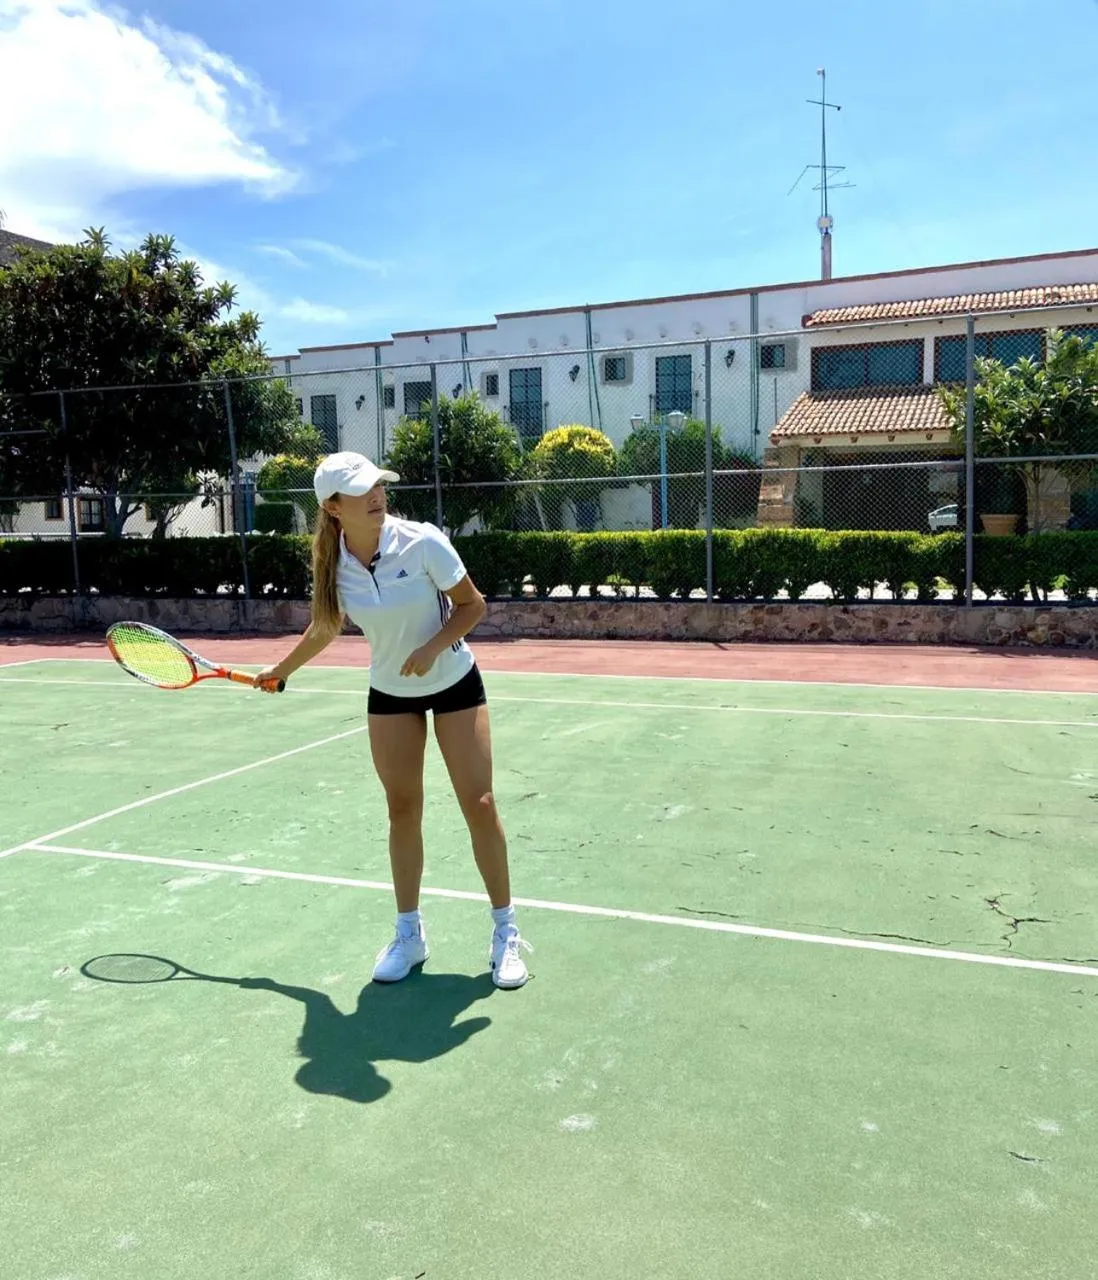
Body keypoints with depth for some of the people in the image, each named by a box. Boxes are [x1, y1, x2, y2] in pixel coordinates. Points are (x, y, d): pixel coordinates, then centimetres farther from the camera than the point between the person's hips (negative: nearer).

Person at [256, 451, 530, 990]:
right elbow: (325, 627, 9)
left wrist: (433, 647, -28)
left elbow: (472, 604, -13)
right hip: (389, 693, 3)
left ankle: (505, 932, 9)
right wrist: (282, 669, 20)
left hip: (453, 682, -3)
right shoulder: (332, 565, -11)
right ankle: (408, 934, 20)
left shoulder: (422, 542, -21)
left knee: (479, 804, -6)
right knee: (402, 810, 4)